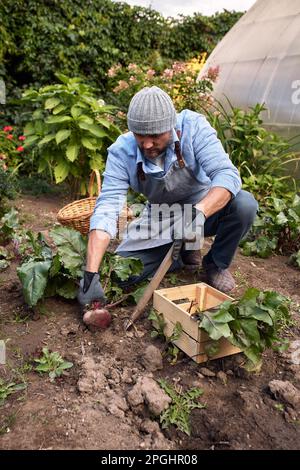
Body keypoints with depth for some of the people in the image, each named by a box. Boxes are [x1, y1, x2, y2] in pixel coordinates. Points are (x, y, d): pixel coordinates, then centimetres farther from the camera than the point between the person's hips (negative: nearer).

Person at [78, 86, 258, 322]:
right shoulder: (121, 152, -21)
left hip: (206, 206, -1)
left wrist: (200, 211, -52)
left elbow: (227, 174, -32)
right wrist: (91, 274, -38)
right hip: (160, 220, 2)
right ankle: (186, 254, 11)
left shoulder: (193, 126, -24)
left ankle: (217, 264, -1)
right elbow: (106, 208, -29)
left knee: (244, 204, -32)